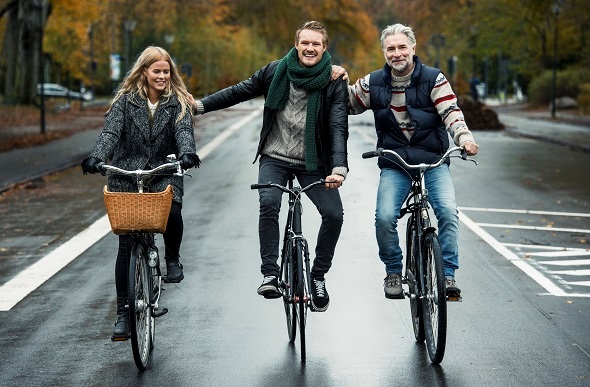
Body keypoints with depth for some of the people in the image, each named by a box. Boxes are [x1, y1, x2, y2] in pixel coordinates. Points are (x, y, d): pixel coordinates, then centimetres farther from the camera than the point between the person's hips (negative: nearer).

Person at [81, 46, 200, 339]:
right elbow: (111, 132, -9)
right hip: (126, 175, 0)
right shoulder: (126, 100, 3)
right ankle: (123, 311, 8)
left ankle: (172, 259, 0)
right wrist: (97, 158, -28)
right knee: (126, 245, -2)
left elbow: (184, 131, -11)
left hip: (163, 174, 0)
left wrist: (186, 152, -33)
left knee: (172, 212, -32)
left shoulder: (178, 102, 5)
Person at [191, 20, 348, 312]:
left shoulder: (334, 82, -8)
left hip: (313, 162, 0)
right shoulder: (277, 71, -2)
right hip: (275, 157, 1)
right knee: (269, 203, -25)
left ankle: (318, 277, 5)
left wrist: (339, 168, -30)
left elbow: (338, 127, -16)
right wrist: (201, 106, 2)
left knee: (334, 213, -15)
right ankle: (269, 274, -18)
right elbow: (240, 92, 8)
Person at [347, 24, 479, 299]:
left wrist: (464, 137, -31)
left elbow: (450, 111, -13)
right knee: (384, 218, -19)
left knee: (448, 211, -22)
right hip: (394, 165, 1)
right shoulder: (373, 83, 5)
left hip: (433, 162, -1)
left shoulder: (433, 79, -3)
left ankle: (448, 274, -9)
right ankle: (393, 272, 5)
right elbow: (349, 104, 19)